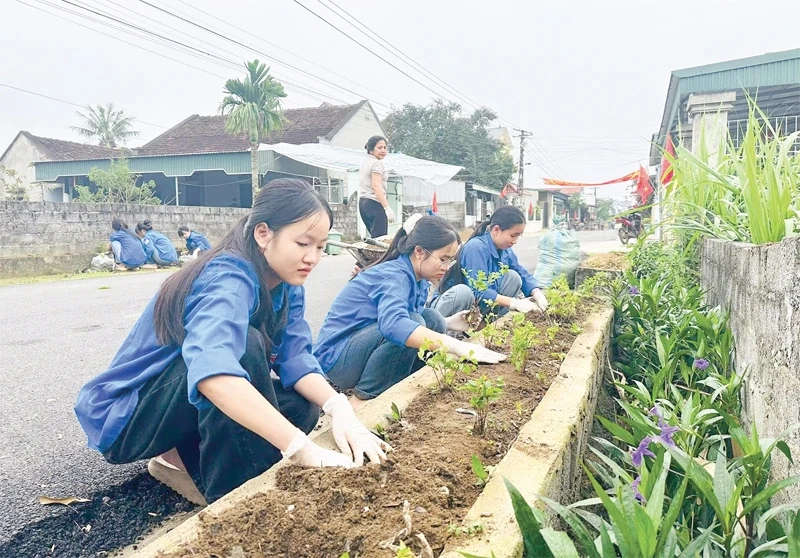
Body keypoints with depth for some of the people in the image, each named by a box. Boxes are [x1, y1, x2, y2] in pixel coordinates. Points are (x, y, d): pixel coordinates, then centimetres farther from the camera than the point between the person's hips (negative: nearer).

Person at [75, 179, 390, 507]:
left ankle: (184, 461, 3)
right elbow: (211, 371, -49)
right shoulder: (230, 279, -31)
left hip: (185, 405, 8)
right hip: (125, 416, -8)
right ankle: (233, 495, -19)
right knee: (243, 345, -32)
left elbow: (295, 358, -14)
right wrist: (305, 450, -53)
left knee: (301, 406, -10)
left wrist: (338, 407, -33)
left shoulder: (287, 286, -4)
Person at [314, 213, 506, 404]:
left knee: (432, 319, -2)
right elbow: (393, 324, -45)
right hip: (337, 357, -9)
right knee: (409, 326, -29)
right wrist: (456, 346, -48)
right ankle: (364, 398, -15)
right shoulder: (394, 276, -25)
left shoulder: (418, 280, 2)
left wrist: (447, 323, -4)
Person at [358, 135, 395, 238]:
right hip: (375, 204, -10)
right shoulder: (377, 163, -9)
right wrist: (387, 208, -22)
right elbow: (376, 187, -18)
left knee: (375, 237, 12)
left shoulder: (365, 162, 20)